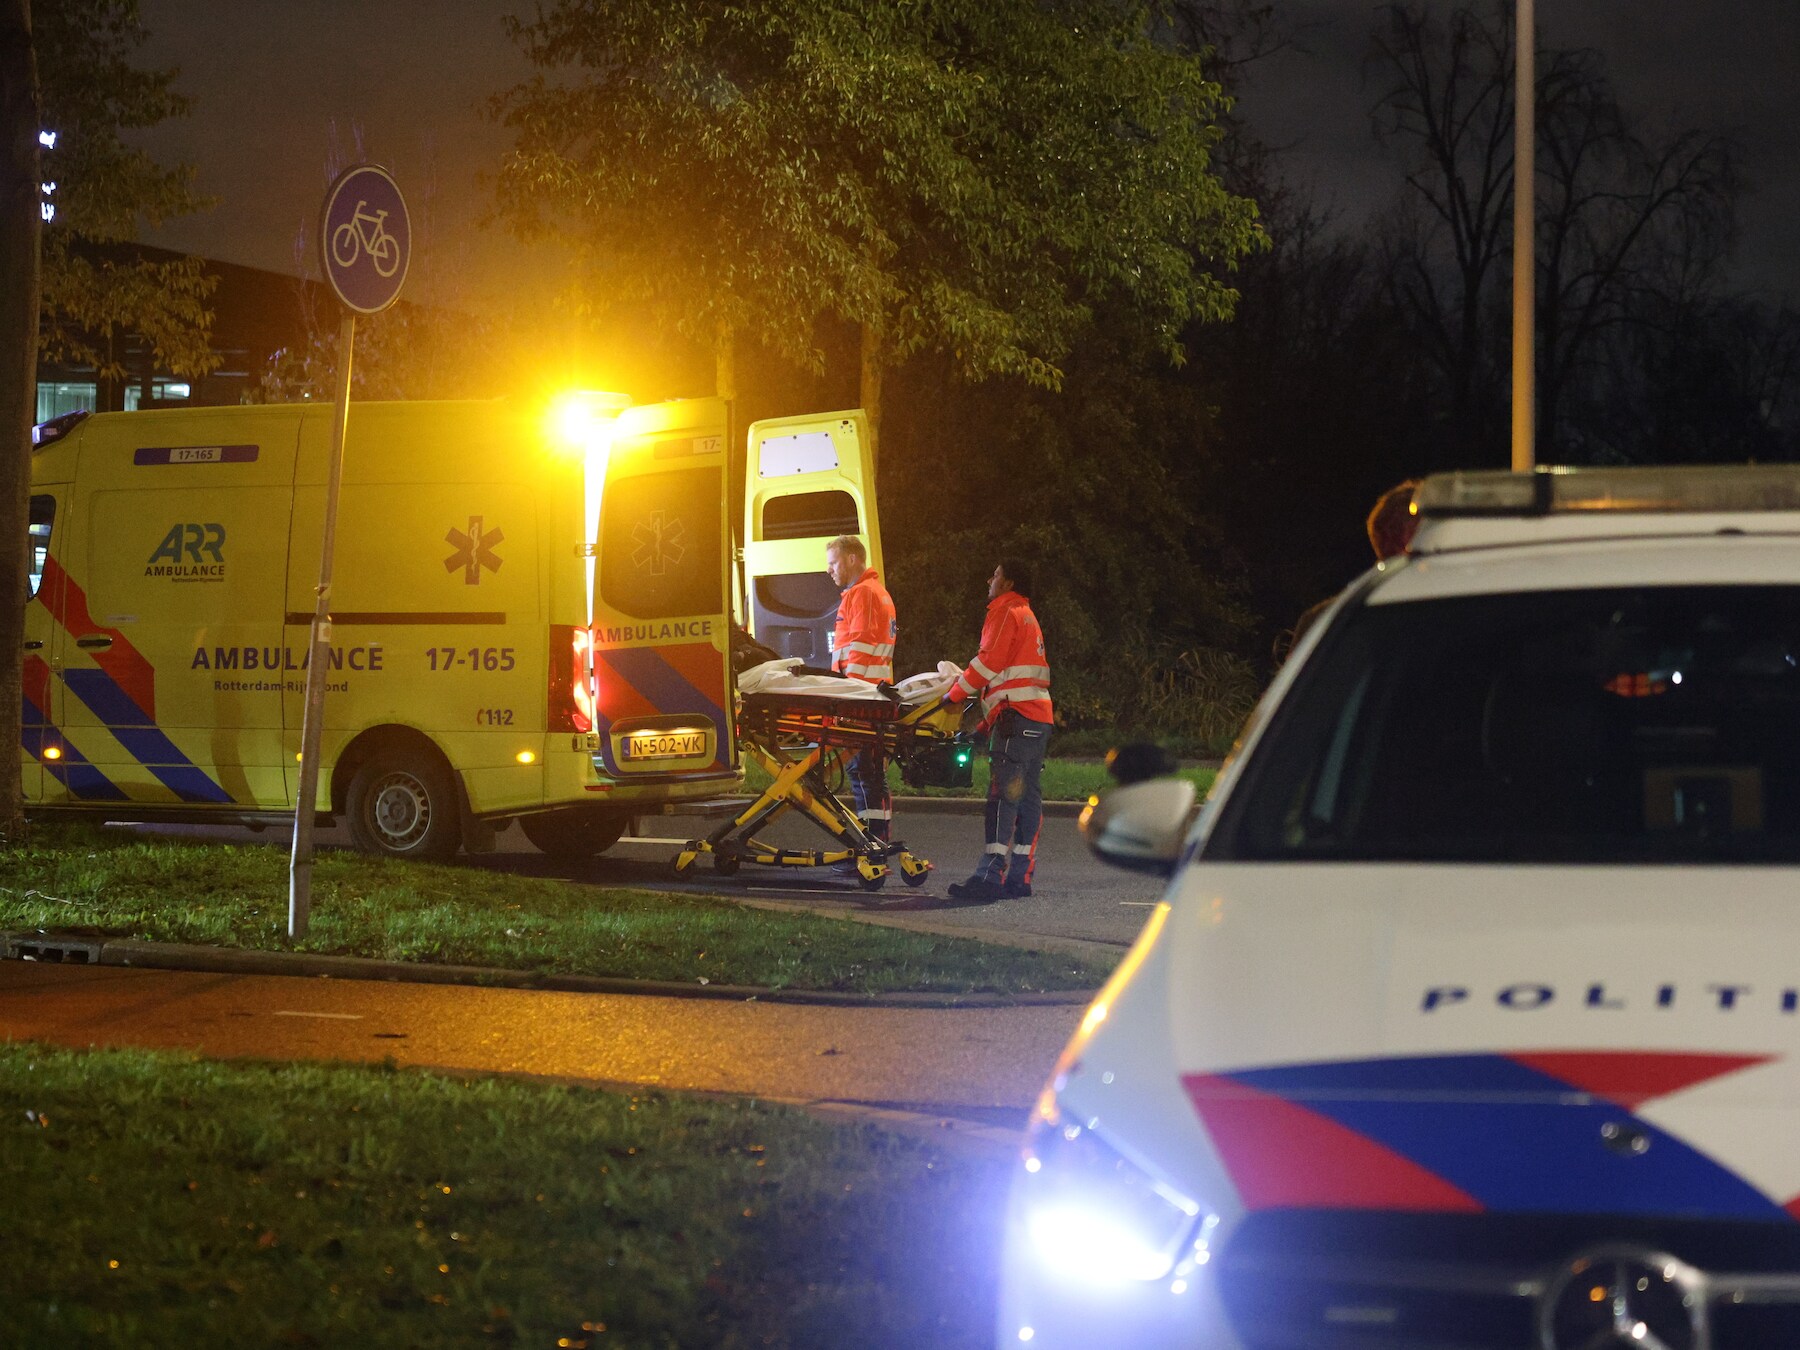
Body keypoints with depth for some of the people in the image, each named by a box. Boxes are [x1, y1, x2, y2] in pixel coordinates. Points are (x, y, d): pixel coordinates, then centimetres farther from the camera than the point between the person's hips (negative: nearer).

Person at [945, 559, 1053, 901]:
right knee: (1028, 797, 7)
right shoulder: (1027, 616, 28)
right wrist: (989, 720, 24)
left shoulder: (1005, 612, -2)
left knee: (1003, 796, -16)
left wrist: (956, 693, -2)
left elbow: (989, 660, -11)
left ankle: (991, 876, -24)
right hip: (1039, 717, 10)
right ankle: (1020, 876, 6)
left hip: (1016, 717, -10)